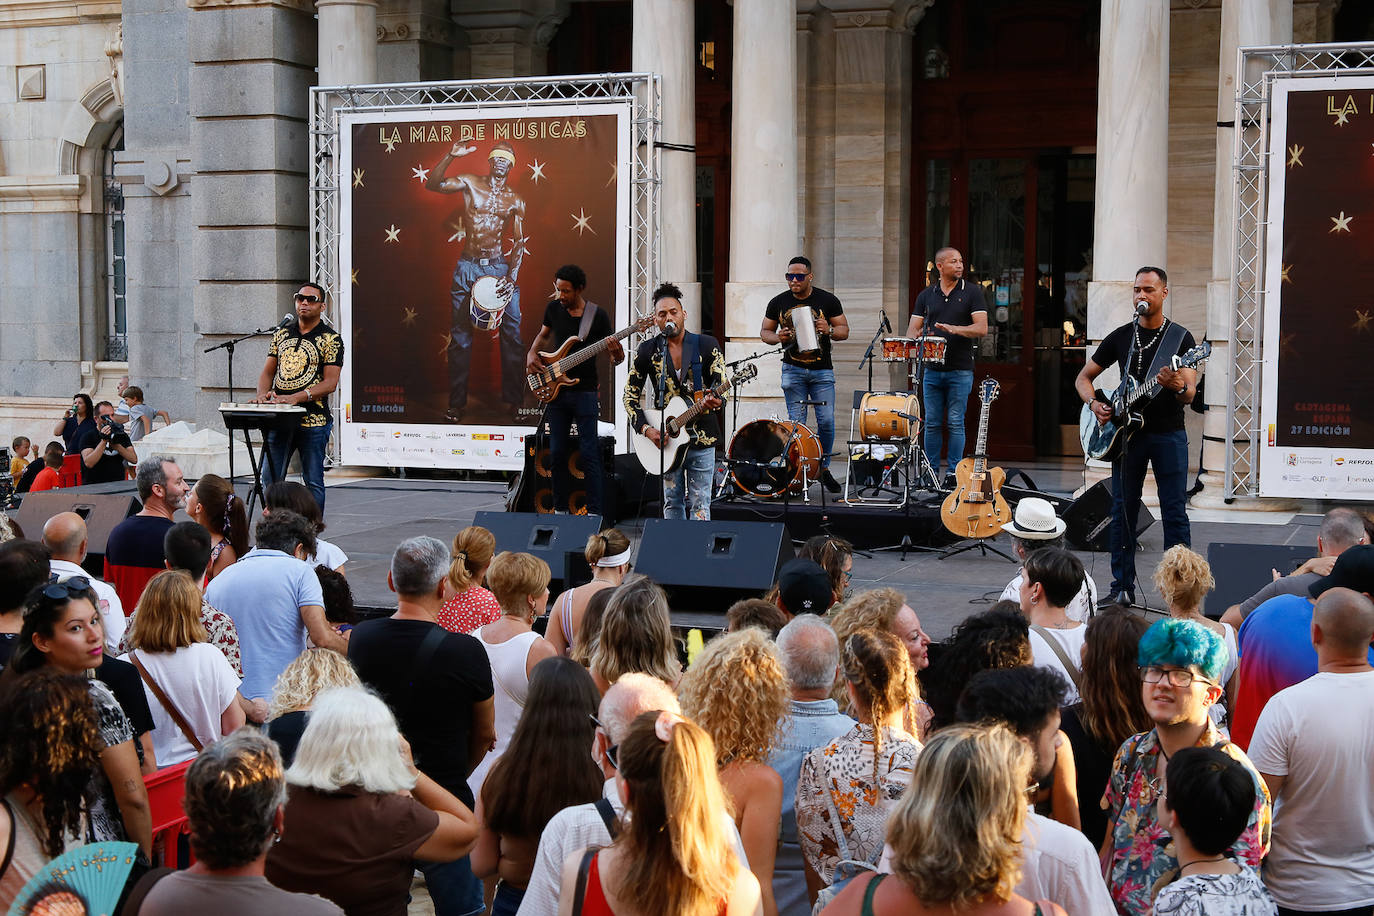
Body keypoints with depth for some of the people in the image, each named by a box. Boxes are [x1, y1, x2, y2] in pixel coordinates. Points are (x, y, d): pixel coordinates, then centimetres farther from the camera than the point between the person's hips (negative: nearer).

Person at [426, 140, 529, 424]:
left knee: (511, 334, -2)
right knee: (460, 336, 2)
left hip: (500, 267, 1)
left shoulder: (515, 201, 7)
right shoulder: (470, 184, 3)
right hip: (468, 267, -1)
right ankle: (457, 403, 9)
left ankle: (513, 402, 7)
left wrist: (512, 276, -7)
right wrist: (450, 156, -24)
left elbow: (519, 241, 6)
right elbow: (432, 184, -10)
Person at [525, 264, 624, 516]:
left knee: (589, 453, -6)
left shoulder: (598, 315, -6)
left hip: (584, 391, -4)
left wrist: (617, 352, -25)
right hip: (555, 390, 4)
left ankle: (594, 512, -3)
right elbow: (543, 335, 25)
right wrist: (532, 354, 6)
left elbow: (616, 360, -2)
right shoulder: (553, 308, 5)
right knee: (557, 452, 6)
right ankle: (560, 509, 16)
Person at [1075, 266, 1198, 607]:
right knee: (1123, 511, 5)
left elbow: (1190, 396, -7)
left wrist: (1177, 386, -30)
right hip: (1127, 432, 3)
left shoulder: (1181, 338, 0)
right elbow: (1083, 378, 14)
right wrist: (1094, 404, -5)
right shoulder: (1120, 337, 7)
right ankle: (1122, 586, 14)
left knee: (1174, 513, -3)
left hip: (1168, 434, -2)